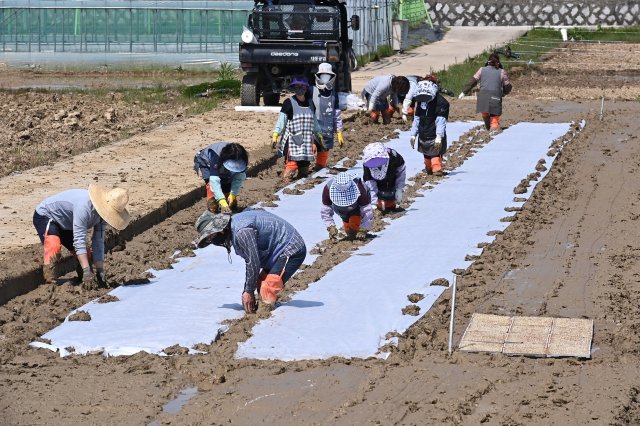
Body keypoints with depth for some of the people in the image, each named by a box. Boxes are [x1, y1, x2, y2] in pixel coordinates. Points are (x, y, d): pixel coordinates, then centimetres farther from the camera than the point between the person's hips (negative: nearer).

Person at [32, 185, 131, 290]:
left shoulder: (102, 211, -15)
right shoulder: (84, 206, -41)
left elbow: (98, 243, -9)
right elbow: (79, 240, -42)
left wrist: (100, 271, -14)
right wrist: (87, 271, -44)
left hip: (65, 225, 8)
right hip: (45, 216, -8)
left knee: (86, 255, 3)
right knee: (54, 246, -36)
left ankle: (84, 281, 27)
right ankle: (50, 283, -29)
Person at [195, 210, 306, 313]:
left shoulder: (241, 232, -25)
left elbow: (253, 263, -21)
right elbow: (250, 261, 15)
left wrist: (249, 291, -10)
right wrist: (247, 290, 14)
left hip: (291, 252, -11)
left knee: (267, 292, -18)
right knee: (261, 286, 13)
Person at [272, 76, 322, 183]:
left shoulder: (309, 103, 15)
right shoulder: (289, 103, -3)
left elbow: (314, 120, 25)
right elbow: (281, 120, -5)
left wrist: (318, 135, 27)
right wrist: (275, 136, -13)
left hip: (306, 142, 6)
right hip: (292, 141, -6)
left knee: (304, 167, 8)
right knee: (291, 165, -17)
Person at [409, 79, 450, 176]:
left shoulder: (441, 103, -14)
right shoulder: (421, 102, 6)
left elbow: (441, 121, -19)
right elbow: (417, 119, 13)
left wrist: (439, 136, -27)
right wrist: (413, 134, 9)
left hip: (435, 135, -6)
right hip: (423, 134, 6)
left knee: (436, 152, -13)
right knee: (426, 153, 14)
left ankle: (436, 168, -12)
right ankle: (429, 169, 28)